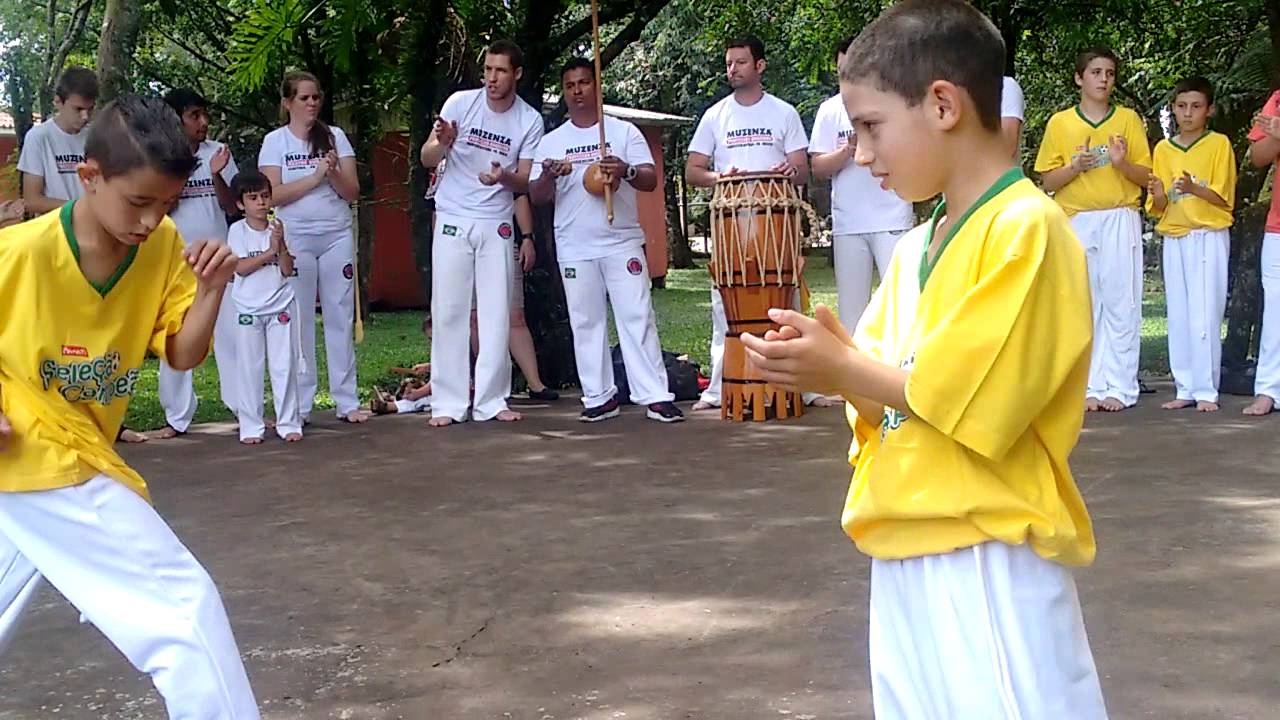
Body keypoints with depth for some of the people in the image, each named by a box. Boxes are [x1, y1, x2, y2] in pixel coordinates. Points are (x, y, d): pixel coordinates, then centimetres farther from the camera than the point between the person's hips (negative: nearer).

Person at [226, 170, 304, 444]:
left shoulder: (278, 228, 2)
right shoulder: (238, 230, -2)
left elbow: (287, 270, -3)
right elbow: (240, 267, -12)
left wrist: (281, 245, -18)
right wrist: (270, 252, -18)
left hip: (280, 306, 1)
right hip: (248, 308, -1)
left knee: (285, 366, 2)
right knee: (249, 368, 2)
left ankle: (288, 423, 9)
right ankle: (251, 426, 8)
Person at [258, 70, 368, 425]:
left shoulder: (335, 136, 8)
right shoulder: (275, 141, 3)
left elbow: (353, 192, 4)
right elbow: (274, 195, -7)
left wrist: (334, 172, -15)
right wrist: (316, 176, -14)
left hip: (337, 237, 2)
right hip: (295, 239, -2)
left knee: (341, 317, 1)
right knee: (299, 321, -2)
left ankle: (347, 402, 5)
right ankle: (300, 405, 3)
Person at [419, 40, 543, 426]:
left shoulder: (529, 120, -3)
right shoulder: (461, 103, -6)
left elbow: (525, 181, -1)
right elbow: (427, 160, -5)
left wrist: (503, 177, -24)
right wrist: (442, 143, -28)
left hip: (496, 224, 1)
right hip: (453, 220, -1)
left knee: (496, 312, 2)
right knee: (449, 311, -2)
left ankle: (491, 401, 9)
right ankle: (448, 402, 3)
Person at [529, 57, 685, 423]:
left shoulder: (624, 132, 6)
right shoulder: (551, 142, 9)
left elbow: (651, 180, -1)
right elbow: (537, 197, 5)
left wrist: (626, 171, -23)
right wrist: (549, 175, -17)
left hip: (623, 243, -2)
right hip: (574, 249, 2)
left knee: (637, 318, -5)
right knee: (586, 323, 3)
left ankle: (656, 397, -5)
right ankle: (599, 397, 10)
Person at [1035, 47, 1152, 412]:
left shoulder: (1129, 119, 8)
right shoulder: (1060, 123, 8)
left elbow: (1145, 177, 6)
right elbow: (1048, 180, 7)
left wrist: (1122, 162, -14)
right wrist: (1076, 167, -12)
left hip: (1120, 219, 0)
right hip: (1076, 221, 0)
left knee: (1121, 302, -3)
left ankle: (1120, 386, -1)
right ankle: (1091, 386, 3)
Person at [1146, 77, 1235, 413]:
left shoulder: (1219, 144, 0)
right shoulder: (1162, 149, 11)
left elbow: (1224, 198, -6)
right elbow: (1157, 208, 10)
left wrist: (1194, 189, -23)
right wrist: (1159, 195, -13)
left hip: (1209, 237, -4)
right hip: (1173, 239, 4)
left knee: (1205, 316, -8)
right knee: (1178, 317, 4)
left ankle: (1206, 391, -5)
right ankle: (1185, 389, 9)